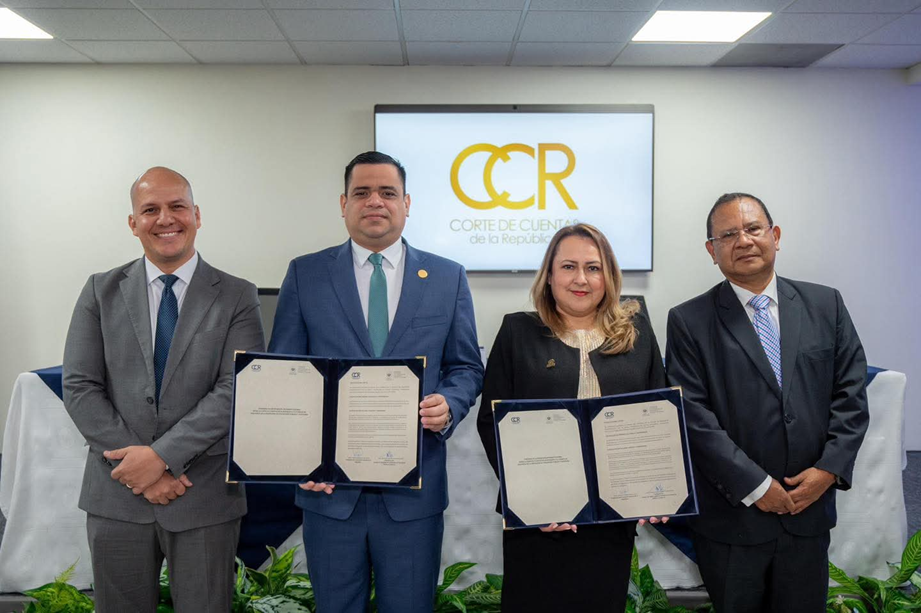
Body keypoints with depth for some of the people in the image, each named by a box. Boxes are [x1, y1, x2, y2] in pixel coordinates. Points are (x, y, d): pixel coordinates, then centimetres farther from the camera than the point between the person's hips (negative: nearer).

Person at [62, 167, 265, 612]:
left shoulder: (237, 297, -1)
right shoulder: (101, 291, 5)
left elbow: (236, 390, -10)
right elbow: (79, 388, -1)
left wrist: (162, 454, -16)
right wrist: (136, 465, -10)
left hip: (204, 496, -1)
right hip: (116, 496, 2)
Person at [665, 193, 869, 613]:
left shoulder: (825, 304, 5)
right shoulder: (690, 321, -6)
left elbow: (851, 393, 3)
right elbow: (693, 415, -12)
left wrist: (829, 469, -8)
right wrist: (756, 487, -14)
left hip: (810, 509, 3)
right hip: (730, 517, -2)